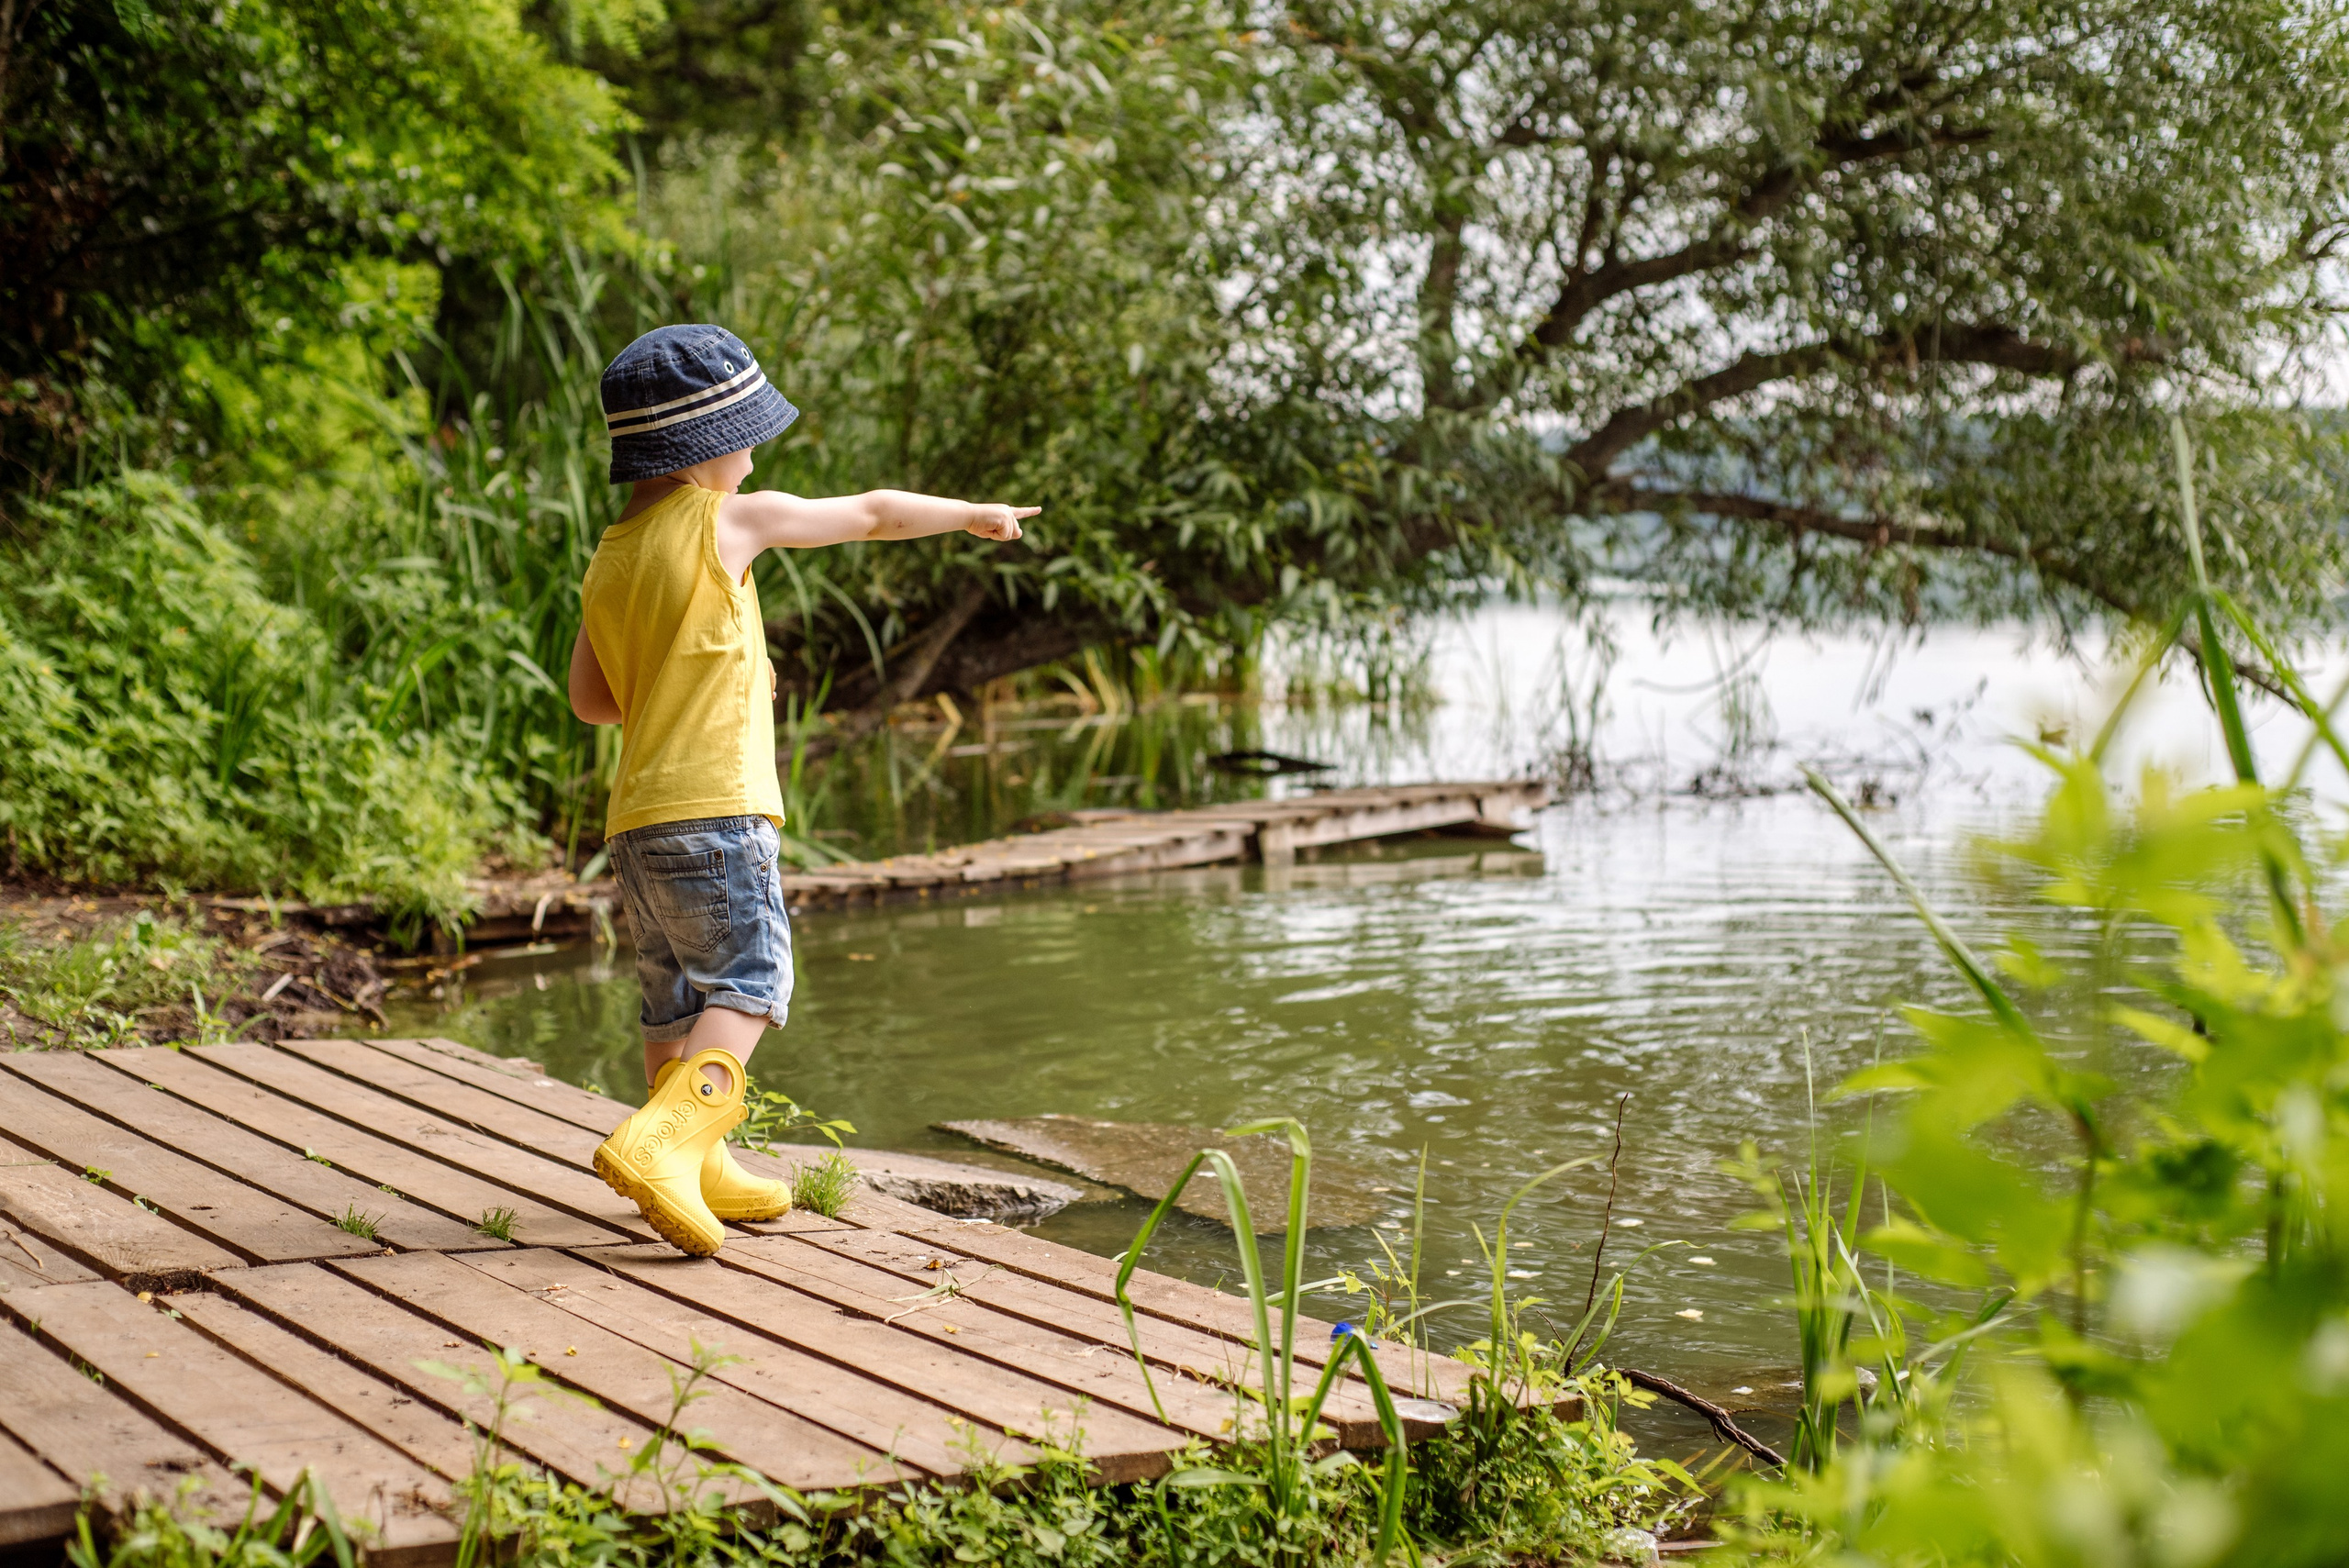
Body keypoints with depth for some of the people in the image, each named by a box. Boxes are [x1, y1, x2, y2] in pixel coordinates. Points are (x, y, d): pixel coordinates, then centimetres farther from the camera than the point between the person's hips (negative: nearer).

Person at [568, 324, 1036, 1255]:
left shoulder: (609, 559, 13)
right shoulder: (729, 521, -6)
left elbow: (591, 698, 19)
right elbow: (872, 514, 6)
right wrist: (974, 514, 20)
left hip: (636, 820, 8)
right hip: (715, 805, -8)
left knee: (675, 999, 16)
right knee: (747, 986, -7)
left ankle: (695, 1171, 28)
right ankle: (659, 1142, -25)